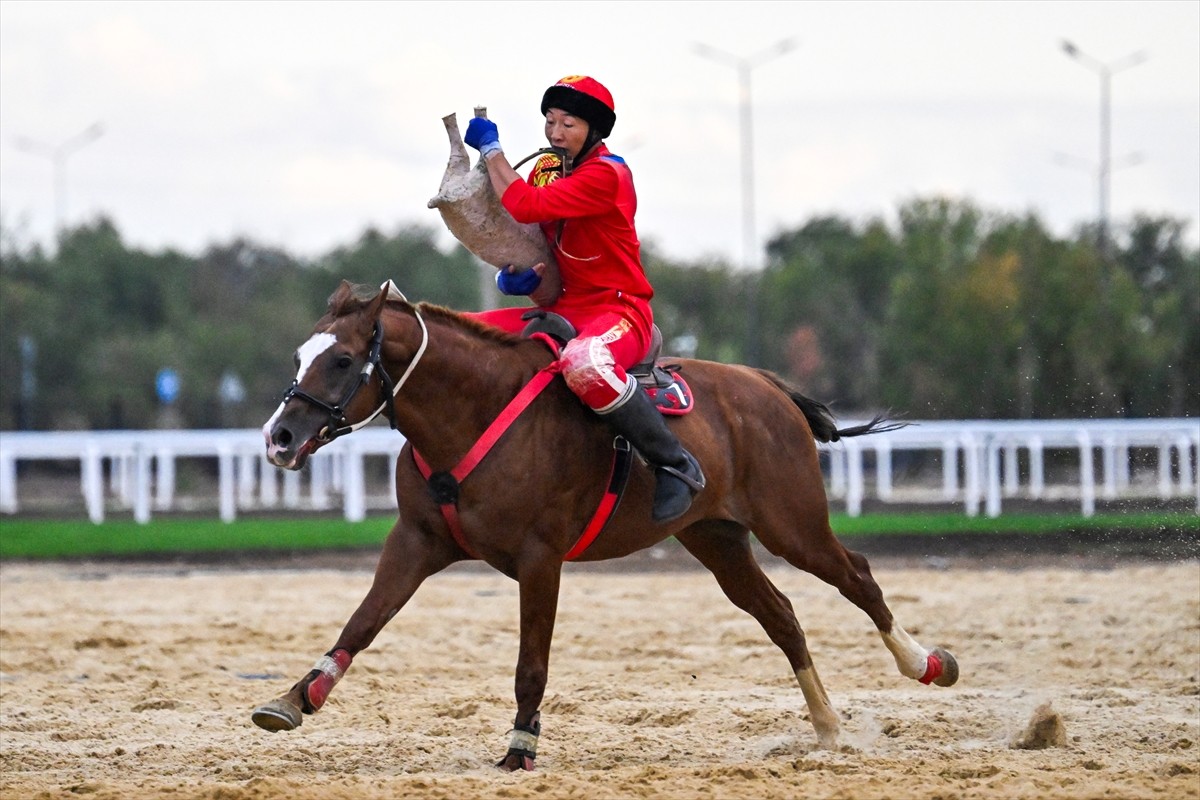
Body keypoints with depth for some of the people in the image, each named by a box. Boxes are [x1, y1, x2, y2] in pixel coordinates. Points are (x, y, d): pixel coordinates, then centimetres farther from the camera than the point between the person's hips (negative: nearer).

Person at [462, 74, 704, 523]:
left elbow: (525, 207, -26)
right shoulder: (547, 169, 10)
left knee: (584, 364, -43)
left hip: (618, 310, -9)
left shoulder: (606, 175, -17)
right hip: (564, 309, 9)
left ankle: (675, 465, -27)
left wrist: (490, 149, -15)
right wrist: (517, 274, -4)